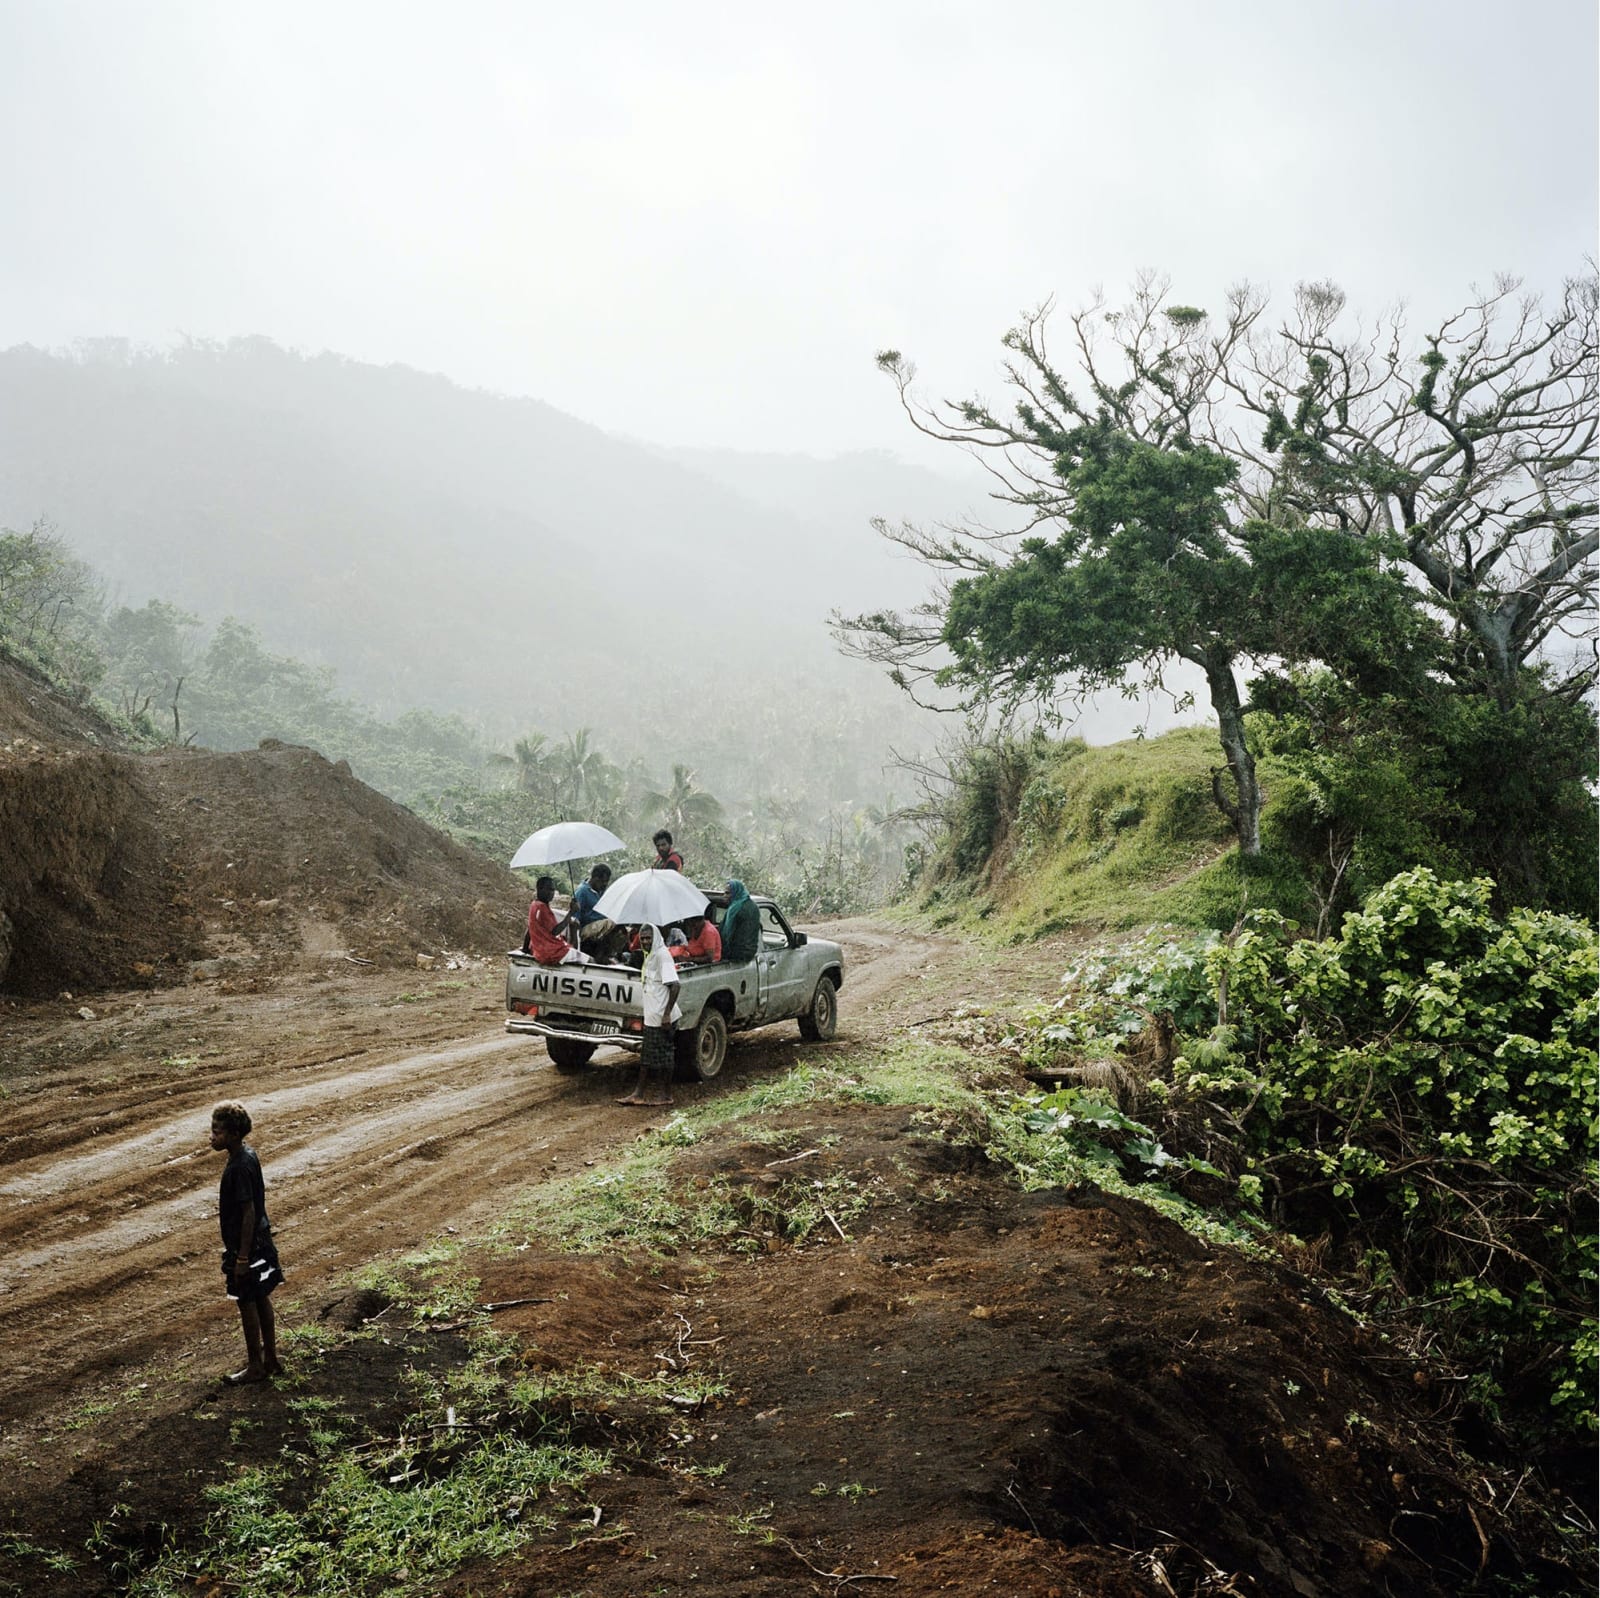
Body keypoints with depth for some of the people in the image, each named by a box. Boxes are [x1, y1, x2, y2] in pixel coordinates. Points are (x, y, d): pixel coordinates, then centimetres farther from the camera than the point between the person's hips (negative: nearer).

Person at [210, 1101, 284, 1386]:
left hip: (245, 1245, -9)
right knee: (262, 1299, 17)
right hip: (260, 1240, 9)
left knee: (248, 1304, 5)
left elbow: (249, 1213, -24)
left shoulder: (239, 1167, -25)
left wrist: (242, 1258, -20)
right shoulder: (248, 1155, 3)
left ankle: (256, 1366, 18)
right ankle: (270, 1360, 28)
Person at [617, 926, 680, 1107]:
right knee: (647, 1055, 11)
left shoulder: (662, 955, -16)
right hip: (651, 1017, 9)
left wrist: (667, 1014, -25)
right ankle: (638, 1094, 16)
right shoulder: (650, 956, 13)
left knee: (663, 1055, 0)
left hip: (662, 1017, -9)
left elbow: (674, 985, -23)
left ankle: (665, 1095, 10)